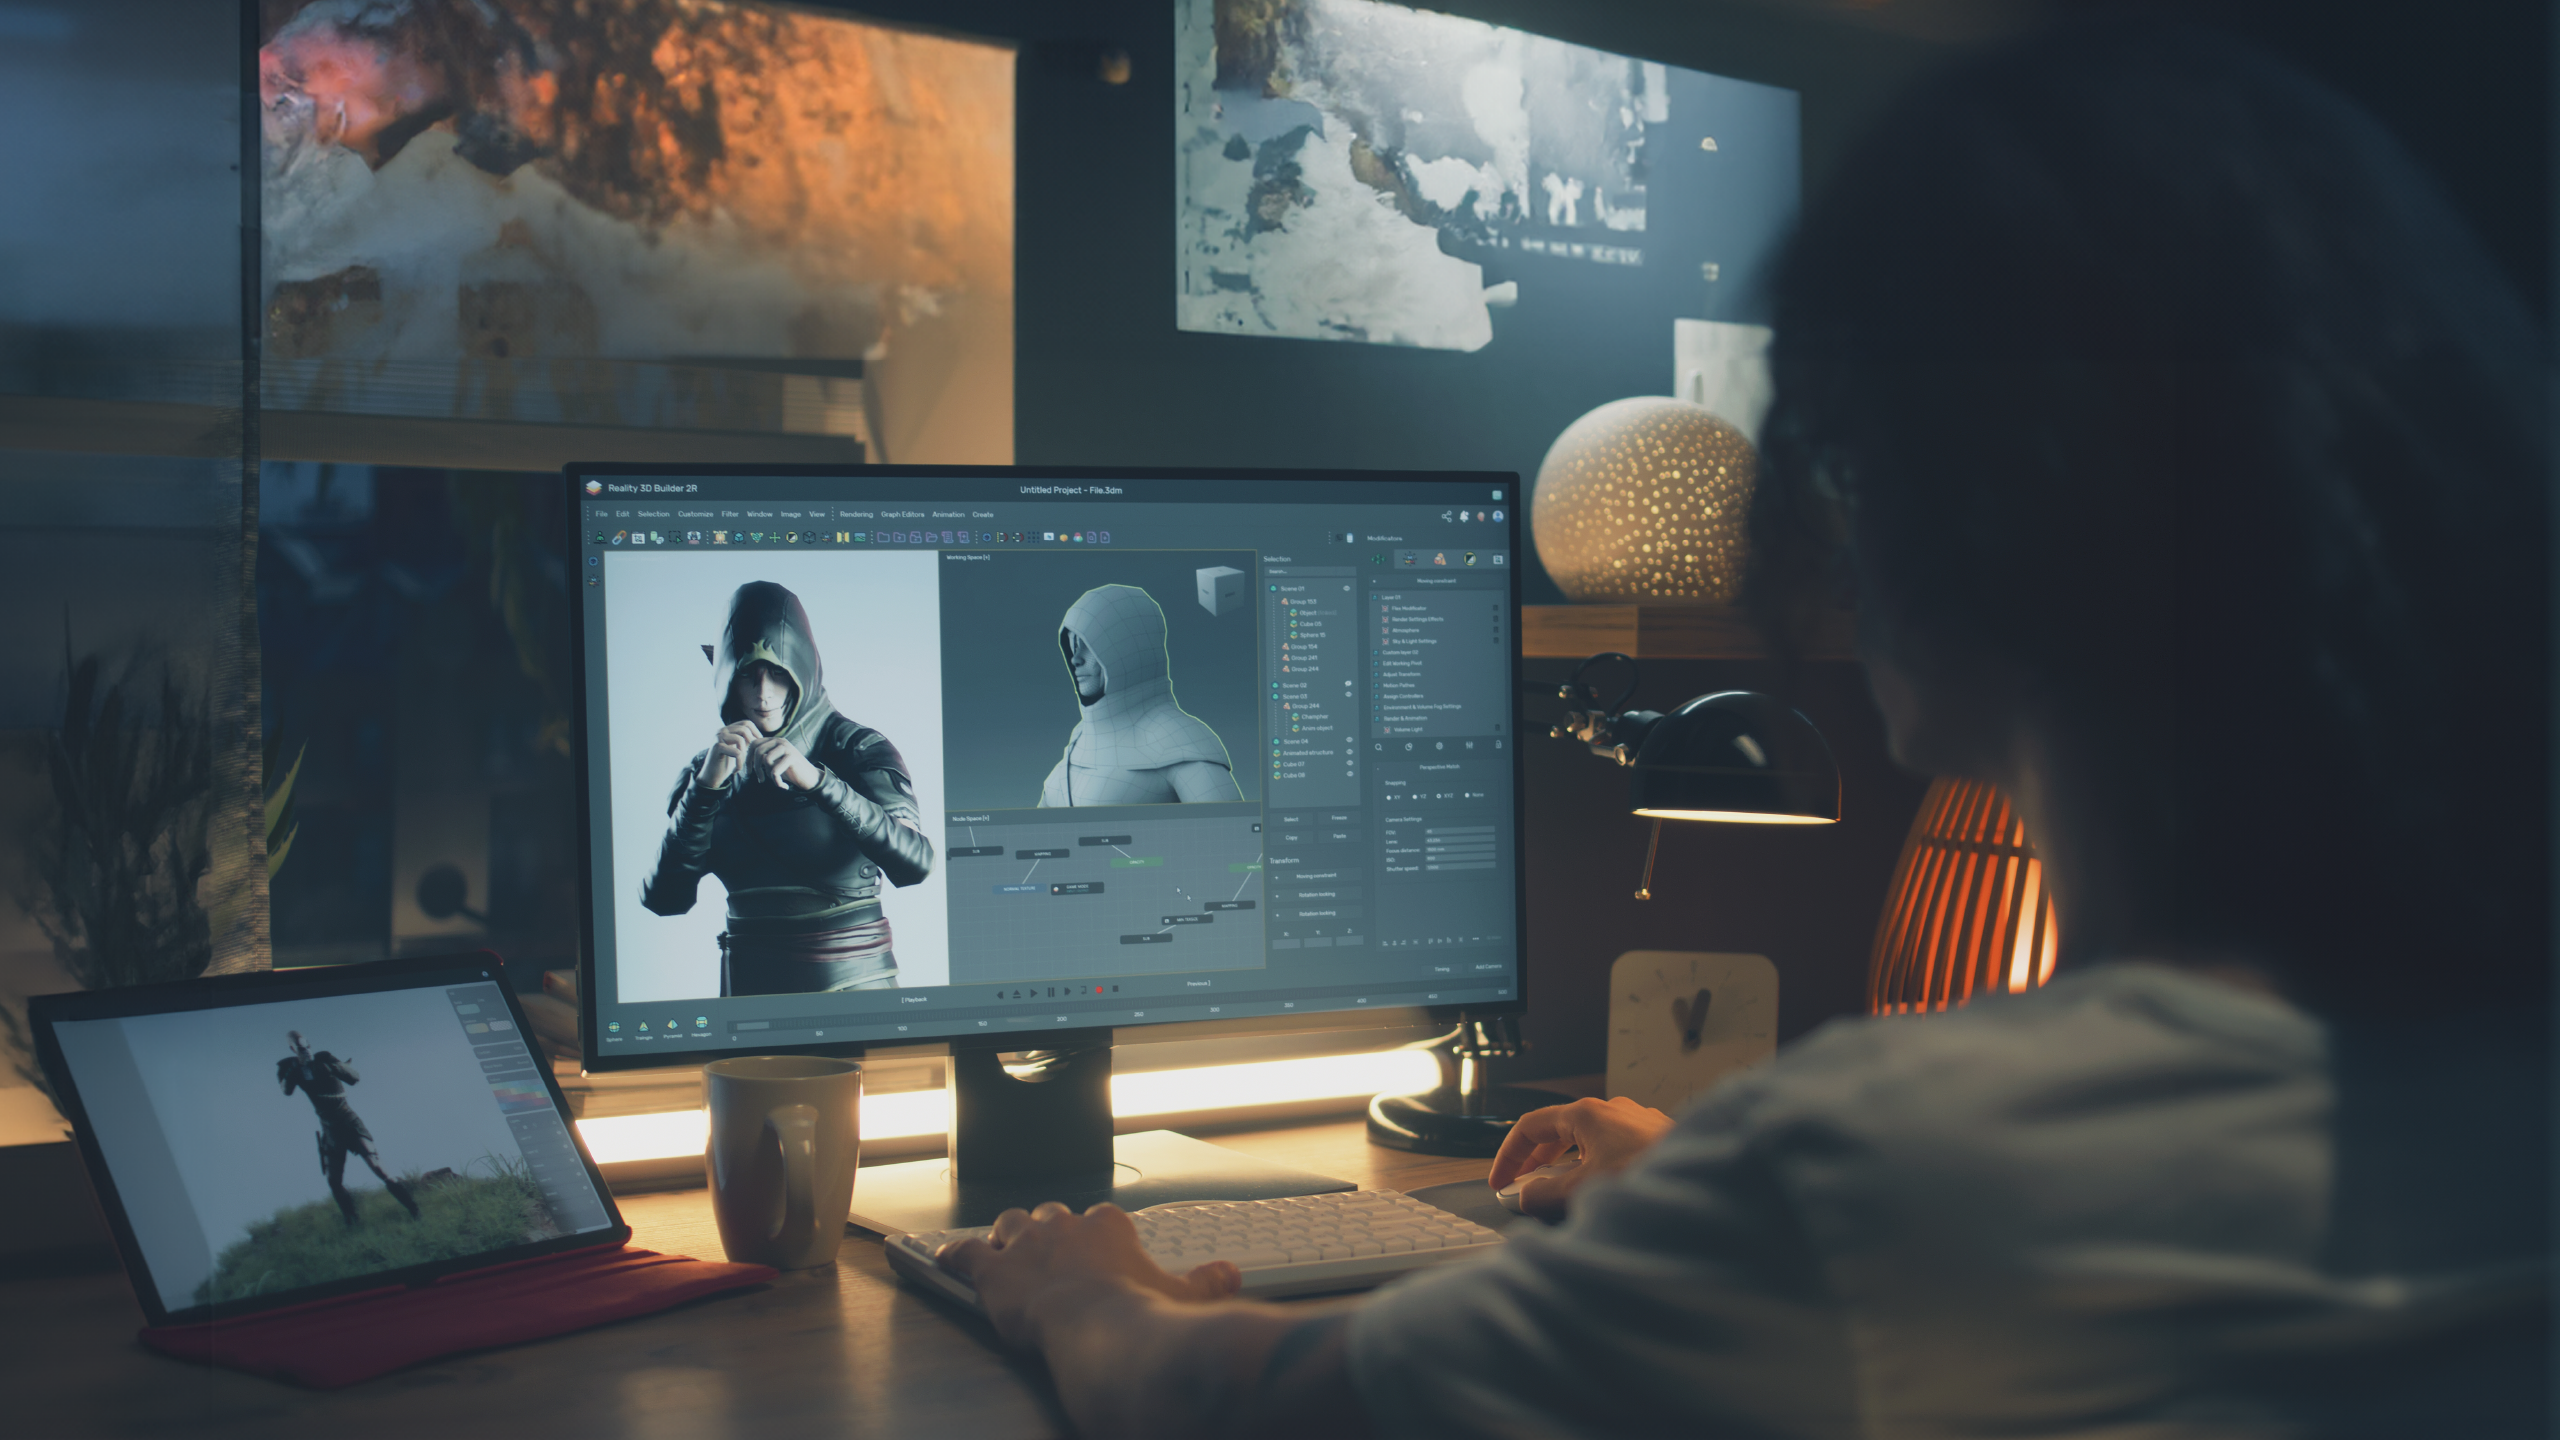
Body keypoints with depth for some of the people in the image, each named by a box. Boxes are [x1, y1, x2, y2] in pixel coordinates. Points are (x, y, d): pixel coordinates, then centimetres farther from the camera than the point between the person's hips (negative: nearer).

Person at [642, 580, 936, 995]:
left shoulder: (858, 748, -7)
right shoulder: (704, 771, 3)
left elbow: (916, 863, -23)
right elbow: (663, 899, -9)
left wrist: (817, 780, -31)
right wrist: (706, 786, -19)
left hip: (856, 978, -3)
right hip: (749, 984, 3)